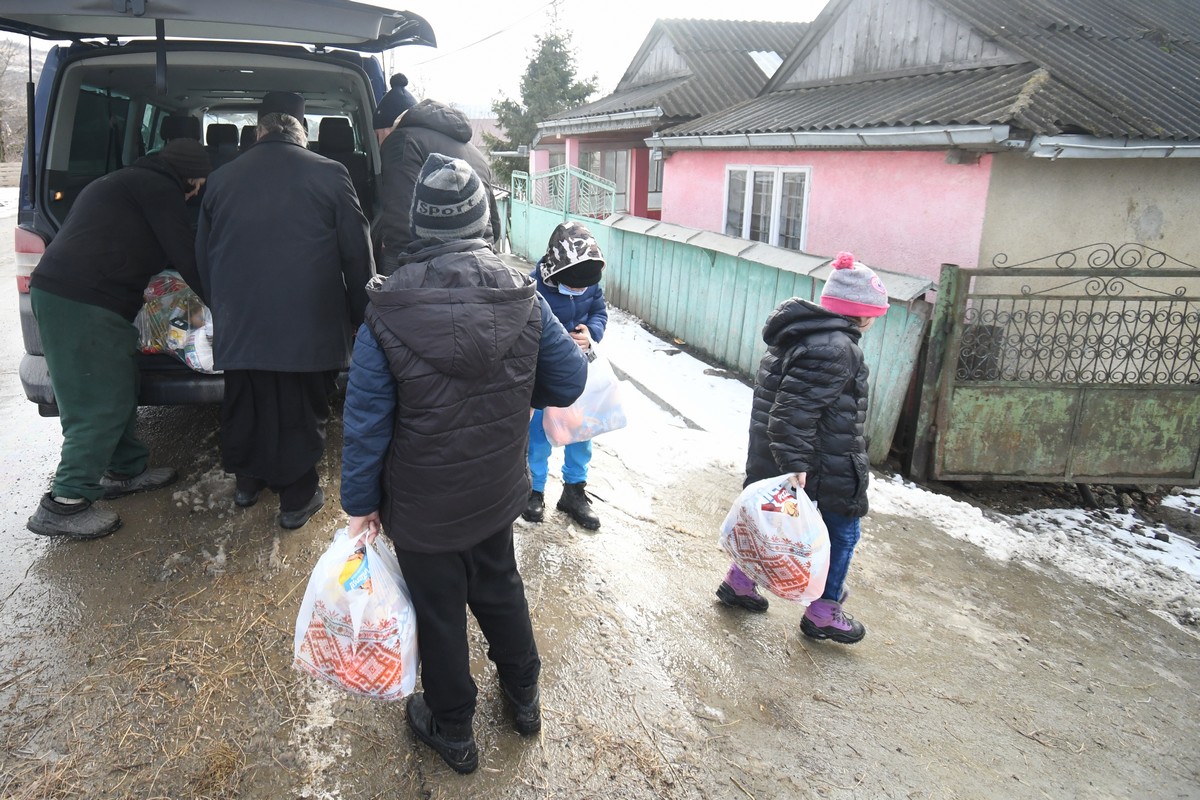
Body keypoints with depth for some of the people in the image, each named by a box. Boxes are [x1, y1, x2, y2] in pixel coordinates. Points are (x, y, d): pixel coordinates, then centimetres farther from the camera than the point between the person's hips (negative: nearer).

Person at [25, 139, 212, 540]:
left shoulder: (127, 182, 26)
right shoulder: (159, 188, -5)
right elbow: (185, 255, -7)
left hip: (55, 292, 10)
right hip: (82, 302, -10)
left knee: (118, 390, 18)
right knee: (101, 404, -6)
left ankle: (127, 470, 31)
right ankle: (64, 503, -1)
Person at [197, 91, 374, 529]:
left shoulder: (221, 179, 7)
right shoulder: (329, 174, -6)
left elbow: (203, 256, 15)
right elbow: (357, 254, -5)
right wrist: (360, 313, 6)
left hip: (240, 324, 4)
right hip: (309, 325, -3)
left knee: (244, 406, 19)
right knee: (301, 411, 7)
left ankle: (247, 480, 36)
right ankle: (297, 497, 17)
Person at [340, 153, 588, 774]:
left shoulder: (387, 314, -20)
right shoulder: (523, 299, -13)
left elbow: (366, 421, -15)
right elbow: (569, 382, -4)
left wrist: (361, 503, -3)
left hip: (423, 509, -3)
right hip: (498, 494, 3)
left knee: (439, 615, 16)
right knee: (500, 588, 26)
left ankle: (452, 730, 39)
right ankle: (523, 696, 48)